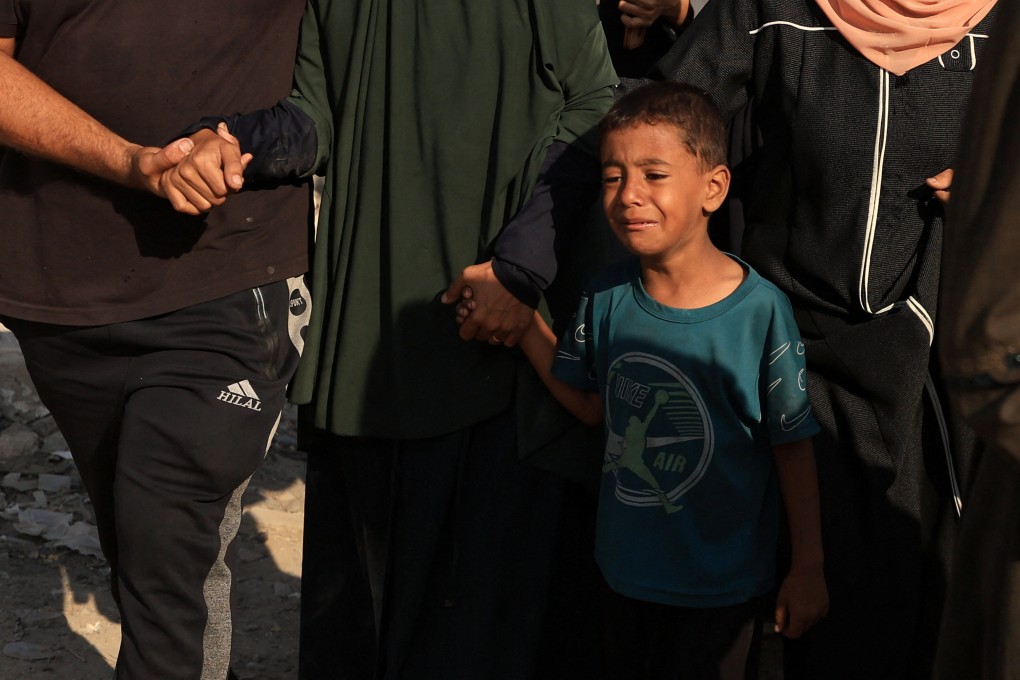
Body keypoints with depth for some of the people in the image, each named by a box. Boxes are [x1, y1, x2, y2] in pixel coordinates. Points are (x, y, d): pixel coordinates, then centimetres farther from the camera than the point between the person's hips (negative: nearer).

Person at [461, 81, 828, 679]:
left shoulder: (761, 310, -19)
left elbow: (794, 446, -11)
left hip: (723, 587, -5)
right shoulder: (607, 298, -6)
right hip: (628, 572, 5)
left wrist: (808, 569, -6)